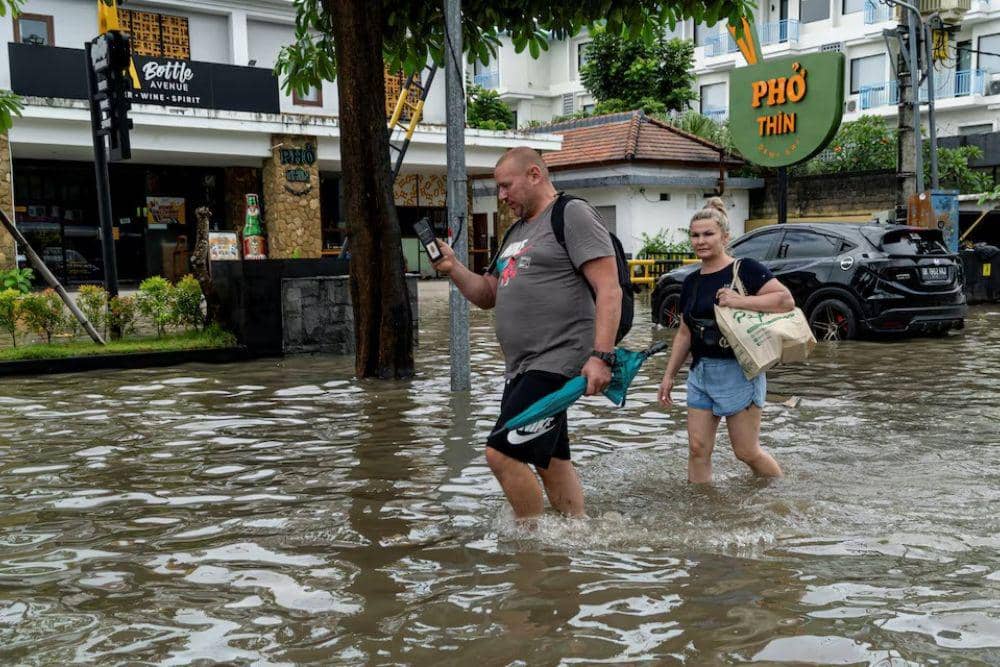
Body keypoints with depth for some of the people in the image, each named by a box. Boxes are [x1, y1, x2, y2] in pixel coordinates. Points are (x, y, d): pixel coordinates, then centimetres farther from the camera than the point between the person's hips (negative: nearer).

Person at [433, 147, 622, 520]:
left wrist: (601, 357, -24)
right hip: (522, 369, 10)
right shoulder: (516, 232, 22)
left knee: (503, 453, -15)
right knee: (550, 461, 15)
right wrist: (453, 270, 6)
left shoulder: (572, 214, -6)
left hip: (558, 362, -10)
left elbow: (609, 289, -15)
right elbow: (488, 295, 24)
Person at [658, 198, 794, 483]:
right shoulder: (691, 282, 11)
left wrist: (741, 301, -25)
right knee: (697, 449, 4)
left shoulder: (745, 269, -8)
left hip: (737, 371, -6)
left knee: (747, 452, 1)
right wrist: (670, 374, 15)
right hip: (700, 372, 6)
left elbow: (787, 300, -18)